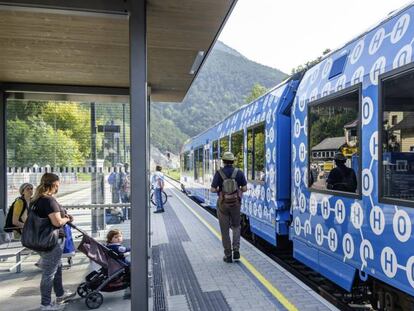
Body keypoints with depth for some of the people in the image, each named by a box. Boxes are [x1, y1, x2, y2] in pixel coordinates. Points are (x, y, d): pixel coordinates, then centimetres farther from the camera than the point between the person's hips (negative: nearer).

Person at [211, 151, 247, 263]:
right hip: (235, 203, 2)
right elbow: (244, 189, -4)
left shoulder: (219, 173, -9)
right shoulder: (239, 172, -4)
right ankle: (236, 250, 6)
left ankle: (228, 255, 13)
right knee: (236, 227, 21)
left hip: (223, 204, -1)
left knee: (225, 230, 9)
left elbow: (213, 189, -12)